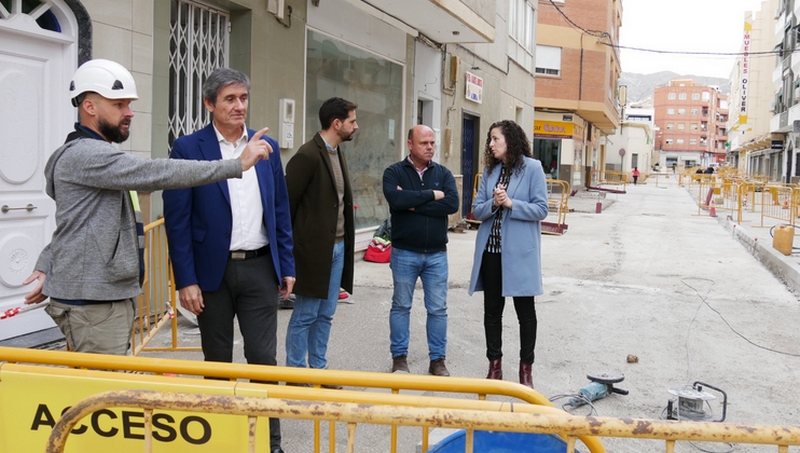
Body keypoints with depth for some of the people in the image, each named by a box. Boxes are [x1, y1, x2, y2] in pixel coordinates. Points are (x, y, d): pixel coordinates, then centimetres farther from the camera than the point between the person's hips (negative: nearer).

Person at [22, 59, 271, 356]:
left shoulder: (99, 154, 18)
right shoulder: (83, 154, -16)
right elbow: (156, 174, -26)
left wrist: (46, 266, 6)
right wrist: (237, 165, -26)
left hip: (114, 295, 10)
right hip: (92, 305, -10)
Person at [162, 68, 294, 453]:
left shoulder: (267, 146, 6)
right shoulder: (188, 148, -5)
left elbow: (280, 210, 10)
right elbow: (177, 219, -7)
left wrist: (286, 265, 7)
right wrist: (186, 280, -11)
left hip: (260, 267, 2)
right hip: (212, 270, -2)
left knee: (263, 357, 3)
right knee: (217, 360, 12)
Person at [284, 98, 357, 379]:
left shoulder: (338, 154, 12)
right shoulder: (308, 155, -15)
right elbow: (286, 203, -13)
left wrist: (346, 243, 9)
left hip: (337, 247, 8)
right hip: (314, 248, -8)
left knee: (325, 314, 15)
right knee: (305, 316, 3)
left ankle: (318, 367, 26)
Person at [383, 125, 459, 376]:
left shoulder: (443, 173, 5)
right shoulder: (394, 172, -3)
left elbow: (452, 203, -12)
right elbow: (395, 199, -23)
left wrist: (414, 204, -15)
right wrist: (431, 195, -16)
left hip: (437, 254, 2)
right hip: (404, 253, -2)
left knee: (438, 309, 7)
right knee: (401, 306, 9)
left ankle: (437, 359, 18)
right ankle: (399, 357, 21)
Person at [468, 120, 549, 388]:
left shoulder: (532, 168, -6)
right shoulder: (490, 171, 9)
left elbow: (541, 209, -10)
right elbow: (477, 211, 4)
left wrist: (511, 204, -21)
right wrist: (493, 204, -15)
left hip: (519, 252, -5)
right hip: (490, 250, 5)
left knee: (525, 311, 7)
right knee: (492, 309, 11)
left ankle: (525, 369, 19)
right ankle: (495, 366, 24)